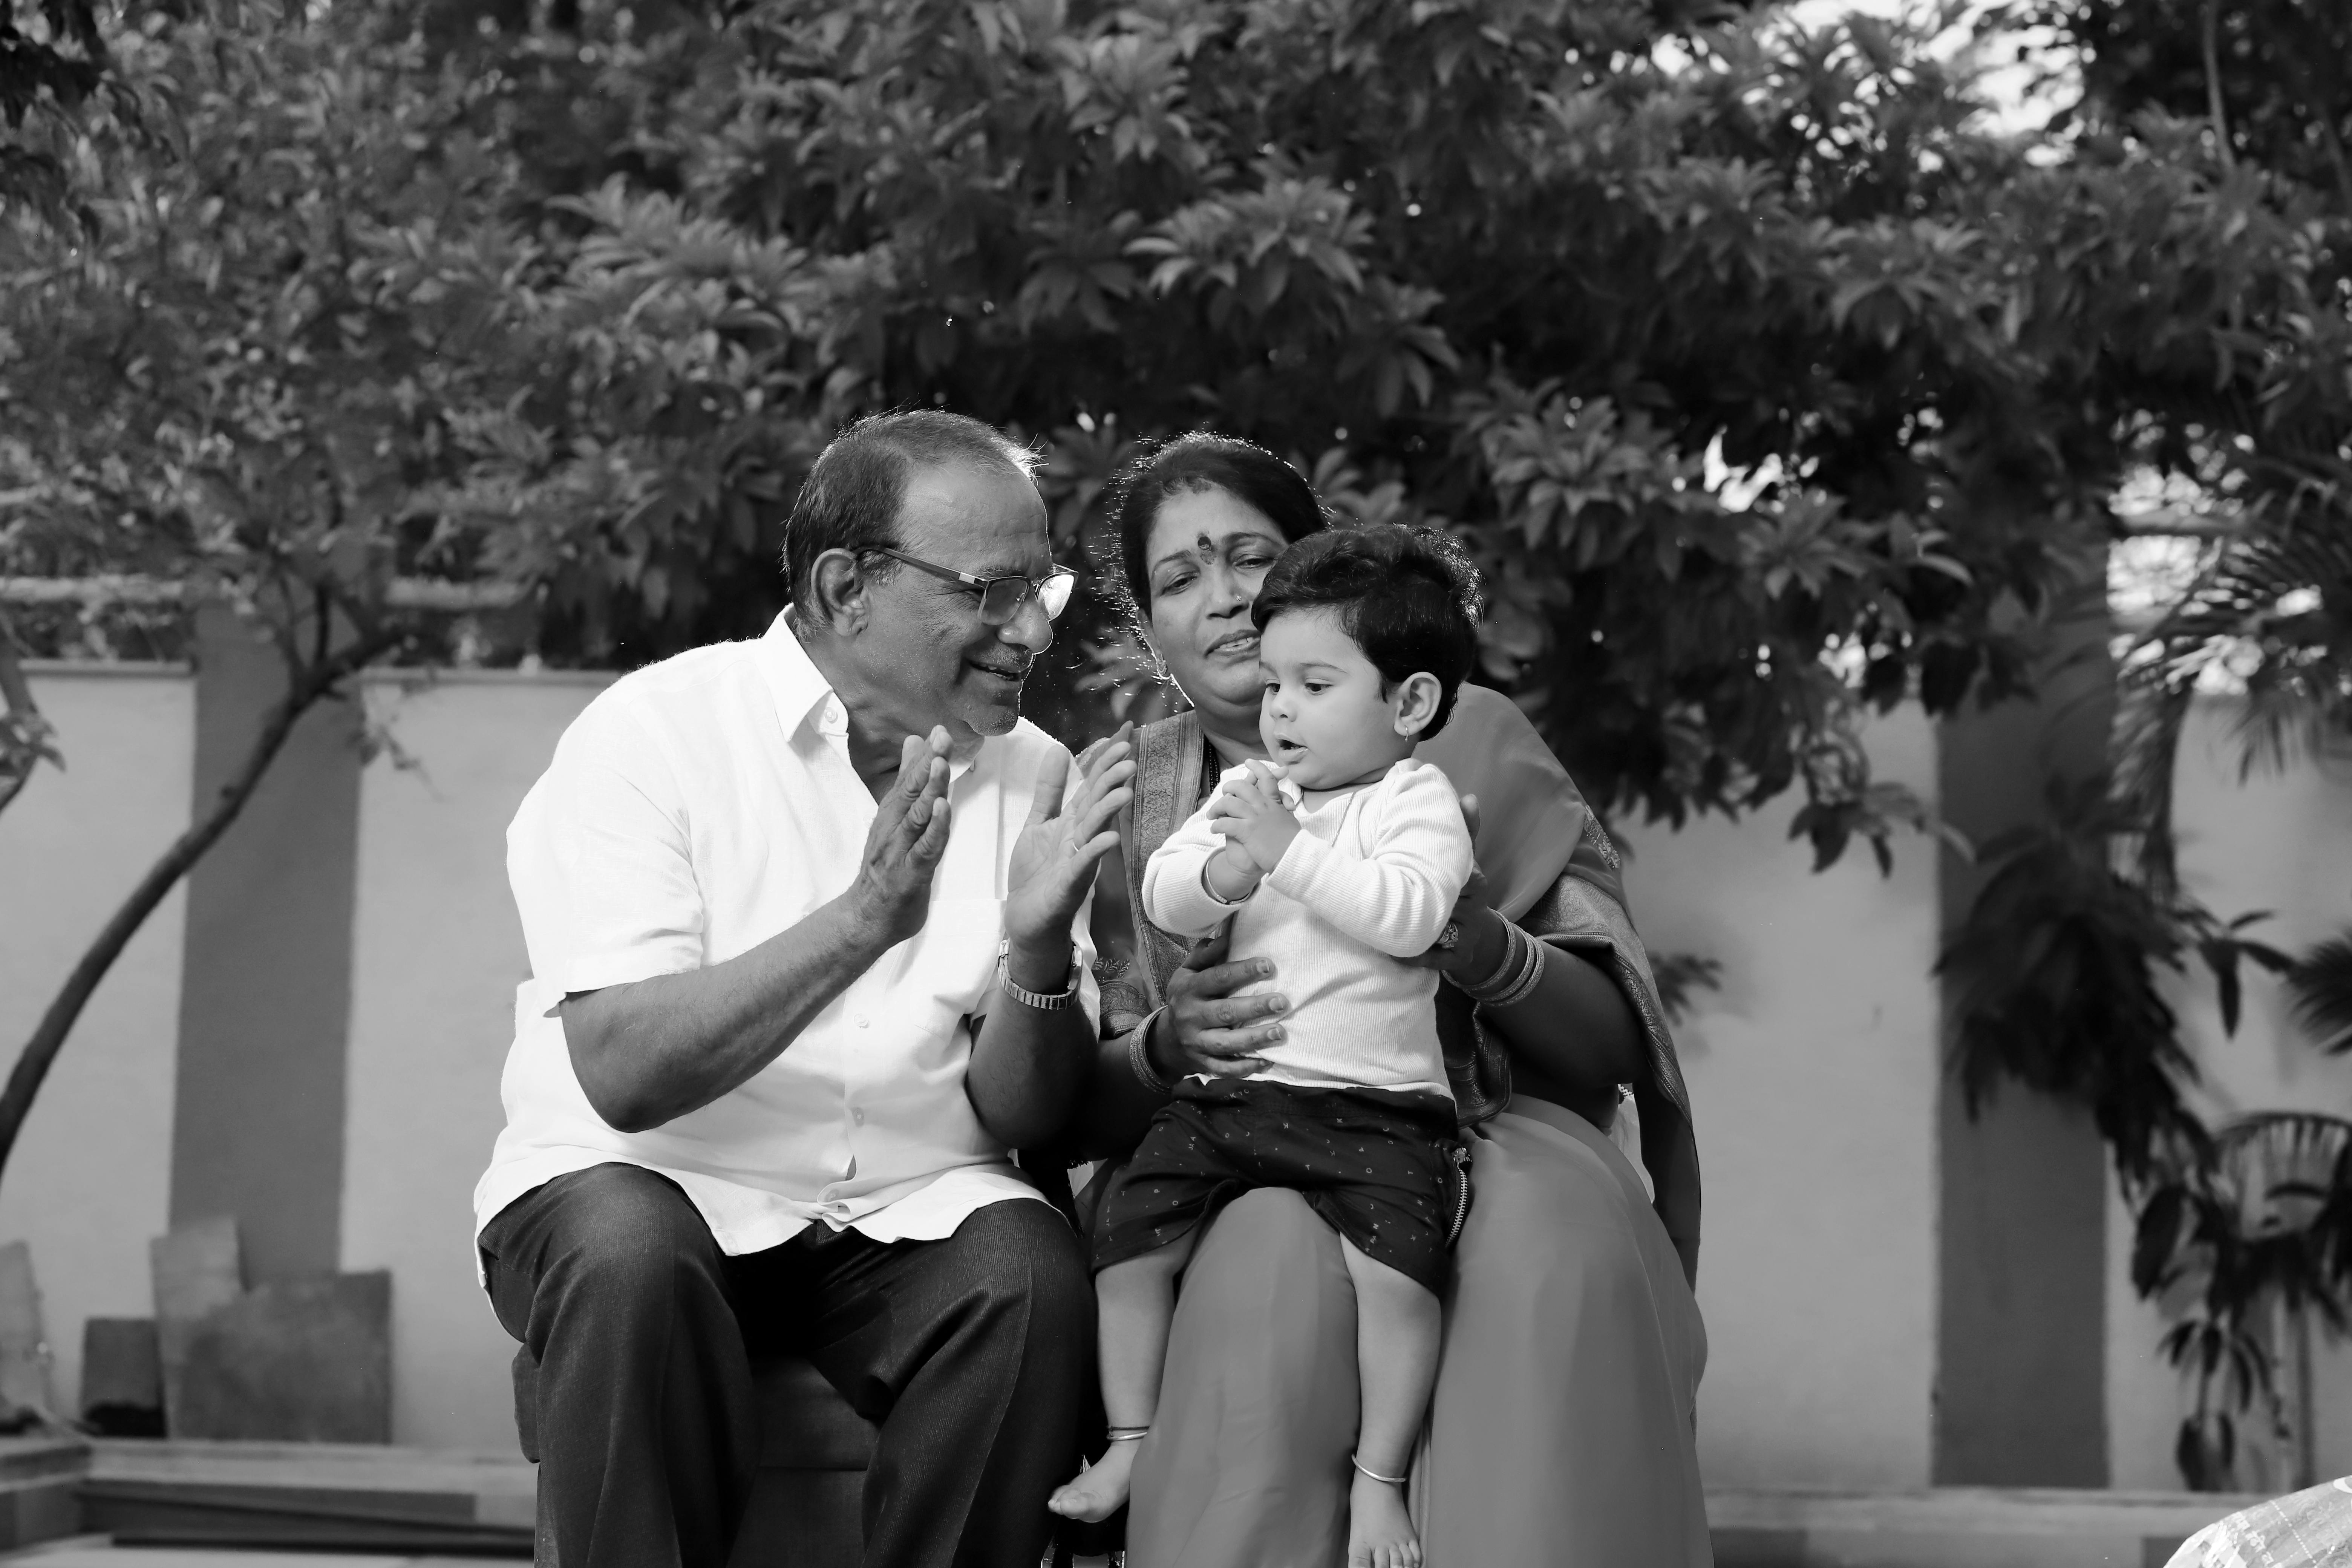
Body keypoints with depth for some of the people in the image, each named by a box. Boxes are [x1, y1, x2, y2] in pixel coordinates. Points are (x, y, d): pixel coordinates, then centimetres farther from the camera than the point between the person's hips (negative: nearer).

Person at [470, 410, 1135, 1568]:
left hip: (904, 1209, 3)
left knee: (1032, 1276, -26)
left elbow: (1021, 1116, 0)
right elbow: (624, 1074, -21)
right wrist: (864, 918, -30)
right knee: (632, 1257, -34)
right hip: (643, 1179, -3)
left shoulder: (1029, 777, 5)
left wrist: (1041, 950, -20)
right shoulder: (656, 730, -9)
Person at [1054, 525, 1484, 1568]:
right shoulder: (1247, 793, 15)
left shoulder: (1418, 801, -1)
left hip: (1374, 1105, -5)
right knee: (1128, 1230, -5)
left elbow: (1407, 914, -19)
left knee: (1398, 1266, -24)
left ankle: (1380, 1482, -10)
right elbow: (1160, 896, 6)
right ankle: (1132, 1440, 12)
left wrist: (1293, 853, -20)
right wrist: (1224, 874, -15)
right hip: (1228, 1089, 5)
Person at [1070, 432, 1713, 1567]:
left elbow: (1612, 1044, 6)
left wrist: (1490, 952, -17)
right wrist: (1169, 1046, -15)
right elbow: (1083, 1107, 9)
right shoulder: (1125, 794, 14)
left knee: (1558, 1248, -35)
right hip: (1234, 1164, 0)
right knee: (1275, 1261, -36)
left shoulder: (1466, 742, 10)